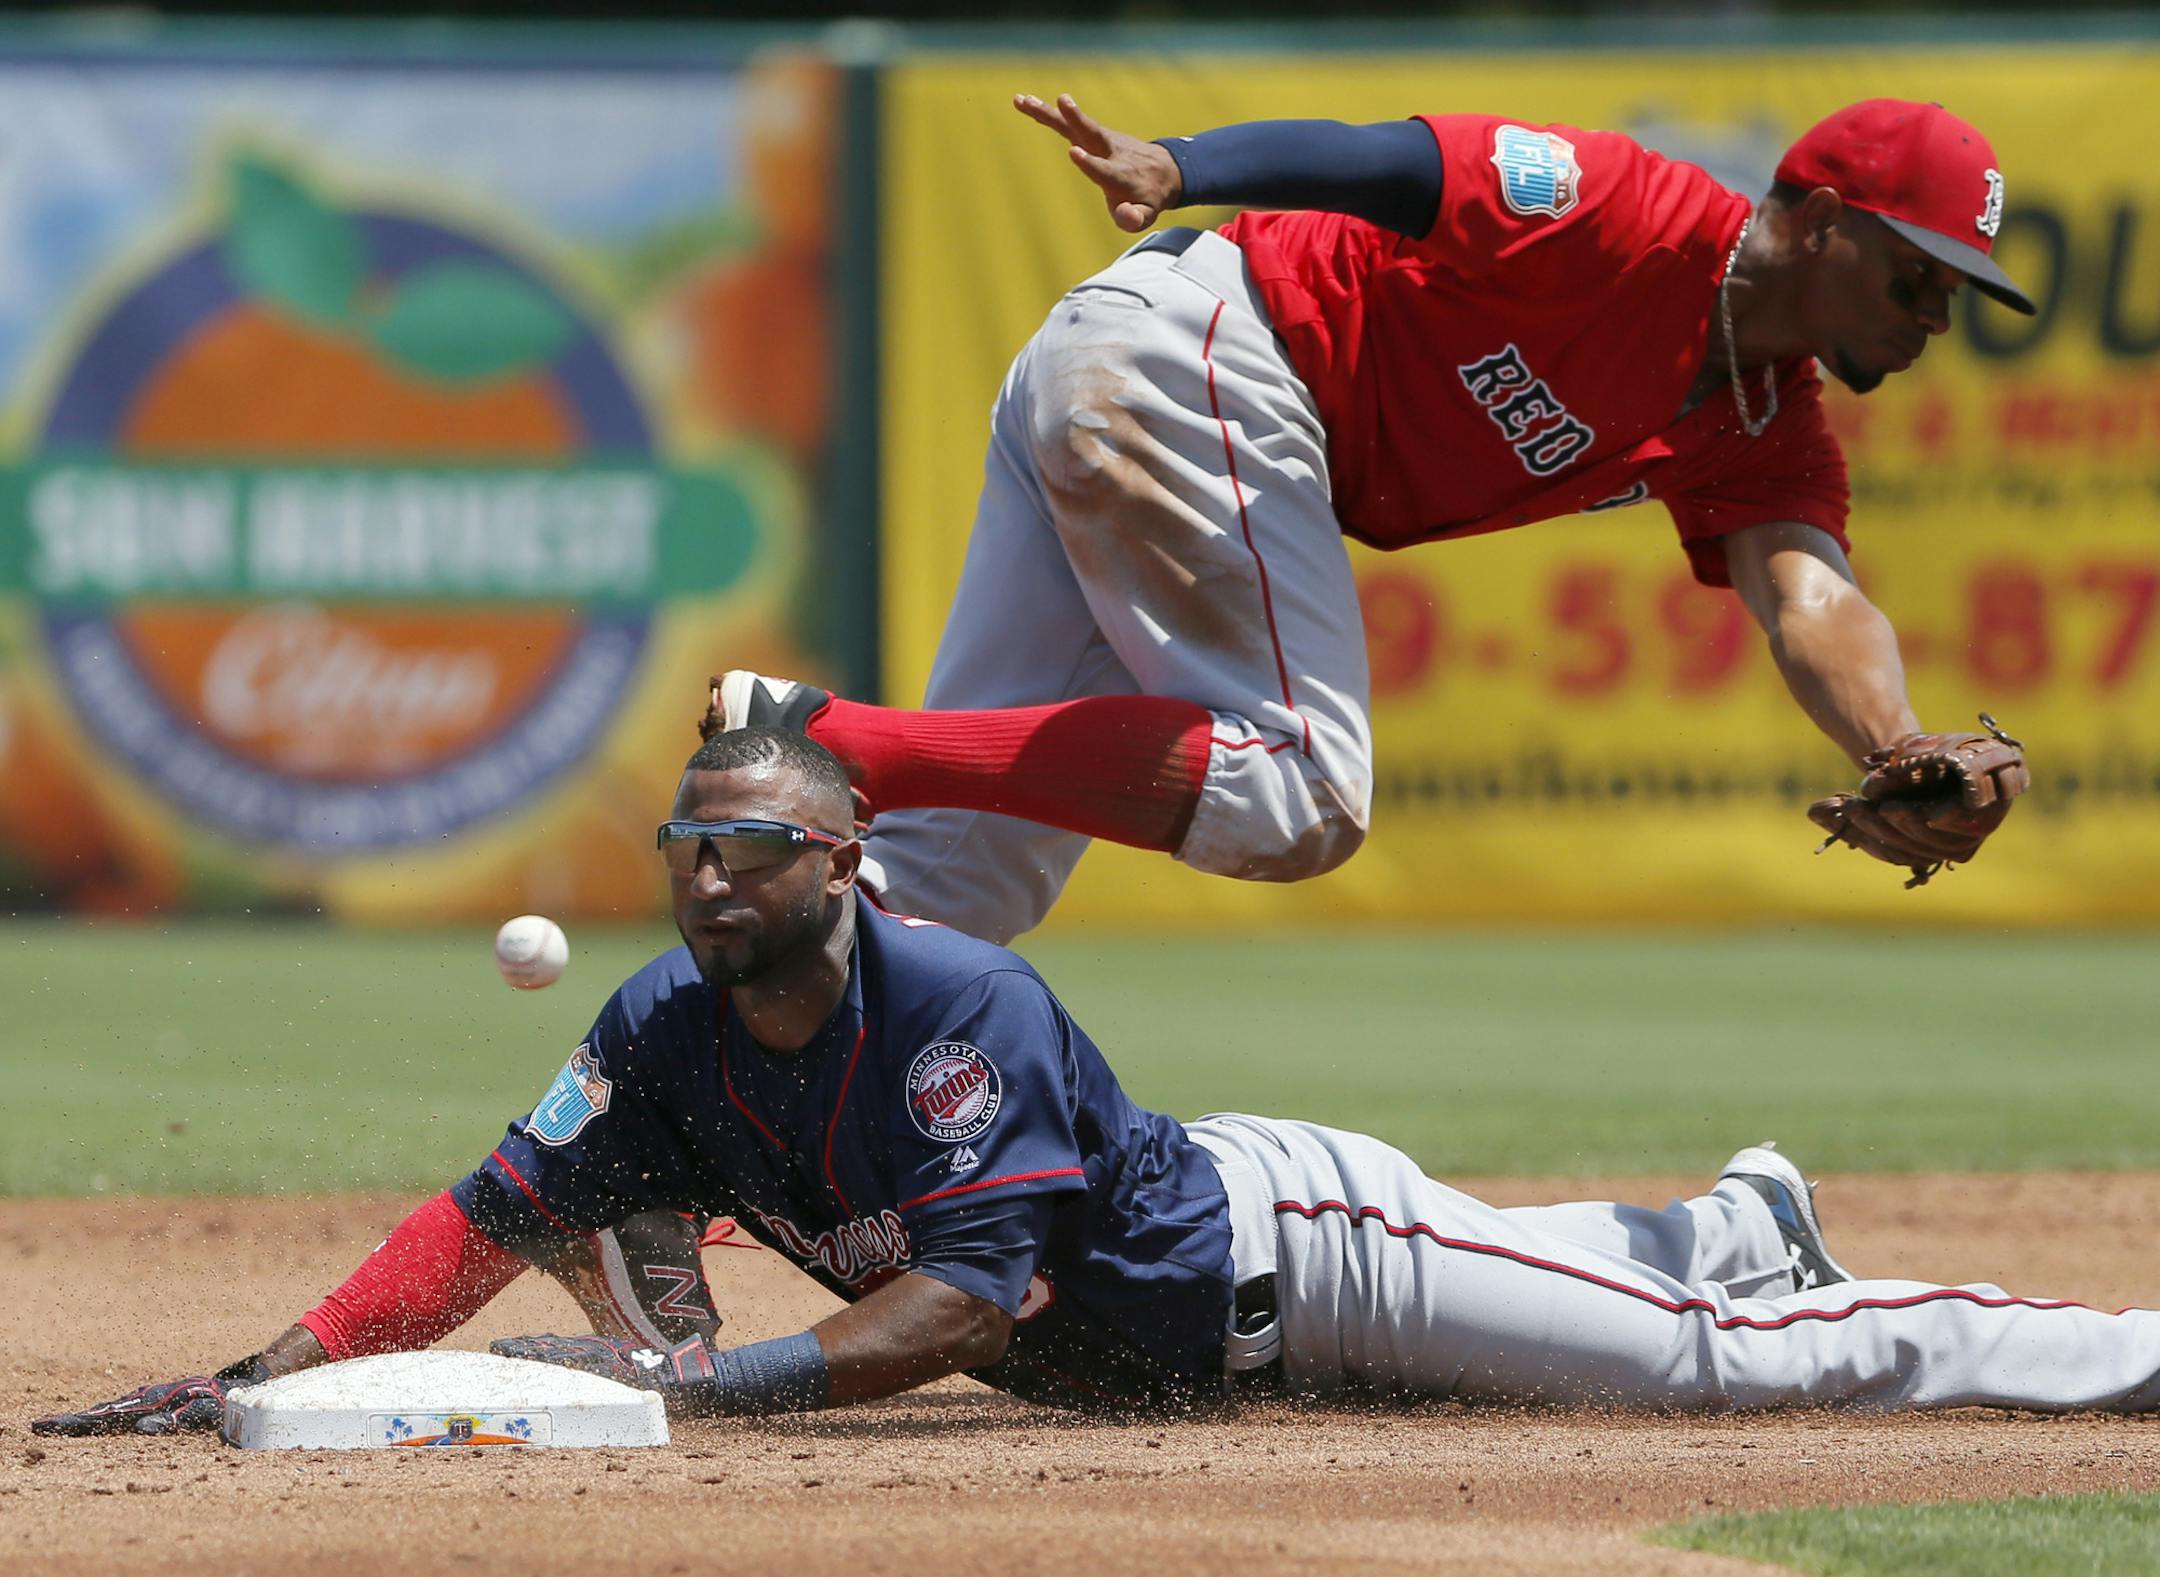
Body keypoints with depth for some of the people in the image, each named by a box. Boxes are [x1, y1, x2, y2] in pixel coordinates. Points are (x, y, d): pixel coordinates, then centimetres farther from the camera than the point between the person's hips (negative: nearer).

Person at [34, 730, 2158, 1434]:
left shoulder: (958, 1011, -35)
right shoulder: (669, 1035, -14)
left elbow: (972, 1298, -40)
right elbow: (488, 1221, -15)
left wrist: (695, 1380, -45)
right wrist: (272, 1379, -26)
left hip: (1293, 1248, -7)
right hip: (1161, 1333, 7)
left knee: (1735, 1354, -4)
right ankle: (1734, 1225, 60)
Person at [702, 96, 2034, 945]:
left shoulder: (1769, 433, 9)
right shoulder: (1646, 221, -12)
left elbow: (1808, 593, -8)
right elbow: (1374, 164, -19)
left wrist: (1900, 760, -29)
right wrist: (1174, 170, -36)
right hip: (1191, 344, -9)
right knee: (1299, 799, -18)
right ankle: (816, 742, -23)